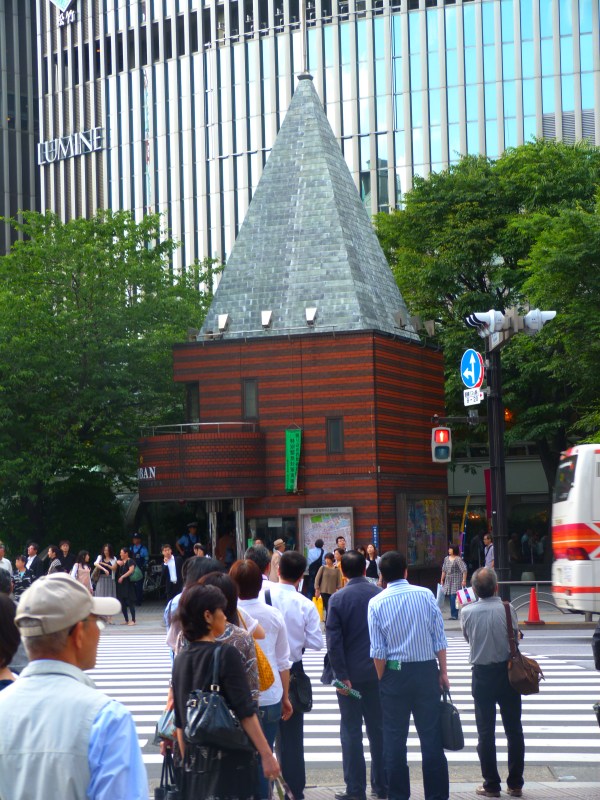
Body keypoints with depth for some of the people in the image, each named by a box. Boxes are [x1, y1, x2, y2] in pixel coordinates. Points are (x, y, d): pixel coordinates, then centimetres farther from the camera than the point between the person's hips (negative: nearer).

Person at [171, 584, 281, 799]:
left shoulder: (181, 660, 8)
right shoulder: (226, 654, -11)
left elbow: (179, 722, 12)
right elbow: (245, 712, -15)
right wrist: (267, 755, -12)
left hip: (194, 763, 6)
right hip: (229, 760, -6)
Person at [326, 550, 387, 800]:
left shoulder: (337, 599, -9)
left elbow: (334, 641, -13)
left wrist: (342, 676, -10)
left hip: (351, 674, -3)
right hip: (378, 673, 3)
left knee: (351, 732, 3)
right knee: (378, 729, 12)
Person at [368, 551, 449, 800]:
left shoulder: (376, 603, -5)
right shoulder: (426, 595, -2)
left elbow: (378, 651, -6)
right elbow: (439, 639, -1)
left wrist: (382, 681, 5)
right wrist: (443, 672, 6)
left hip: (395, 674, -1)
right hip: (427, 670, 1)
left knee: (395, 740, 8)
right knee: (431, 737, 7)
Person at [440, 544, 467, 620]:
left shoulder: (458, 559, -11)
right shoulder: (446, 559, 11)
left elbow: (464, 570, -16)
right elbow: (444, 570, 20)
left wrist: (464, 580, -21)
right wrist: (442, 580, 21)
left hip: (456, 581, -7)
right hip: (448, 581, 7)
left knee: (453, 597, -11)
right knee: (451, 598, 6)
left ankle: (454, 615, -8)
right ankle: (453, 615, 12)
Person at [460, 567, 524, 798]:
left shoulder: (467, 612, -10)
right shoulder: (508, 609, -11)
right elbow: (516, 638, 2)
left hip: (482, 675, 0)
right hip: (508, 672, 0)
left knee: (486, 732, 6)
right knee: (514, 730, 10)